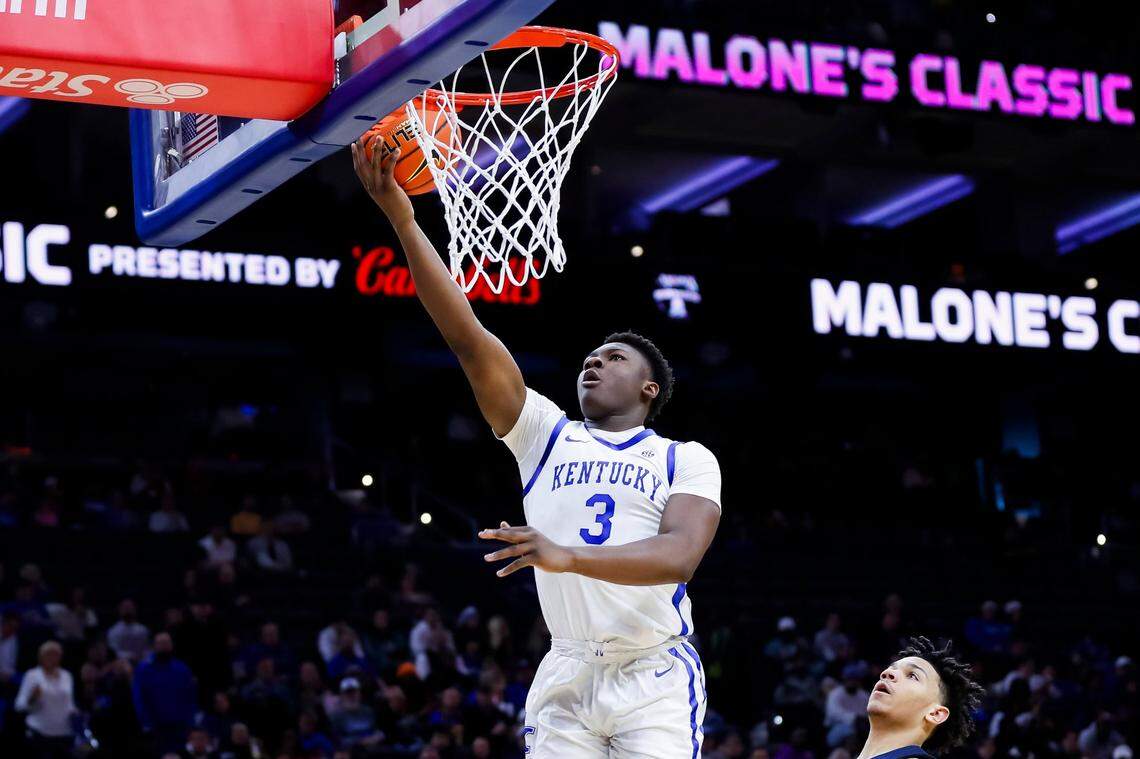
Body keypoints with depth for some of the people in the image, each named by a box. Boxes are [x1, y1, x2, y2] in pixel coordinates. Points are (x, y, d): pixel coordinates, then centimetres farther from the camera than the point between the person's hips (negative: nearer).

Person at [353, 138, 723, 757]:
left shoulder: (688, 460, 5)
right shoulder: (546, 435, 12)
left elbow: (680, 555, -13)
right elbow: (468, 339, 3)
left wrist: (567, 556, -29)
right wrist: (404, 222, -7)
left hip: (655, 678, -3)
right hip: (566, 676, 3)